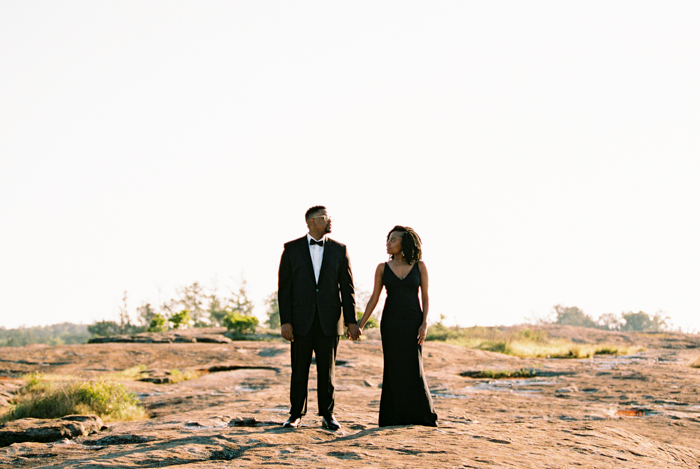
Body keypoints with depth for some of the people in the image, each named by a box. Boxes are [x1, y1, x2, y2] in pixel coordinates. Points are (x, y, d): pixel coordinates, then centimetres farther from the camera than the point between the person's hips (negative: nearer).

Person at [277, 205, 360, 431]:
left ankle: (327, 414, 12)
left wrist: (351, 321, -2)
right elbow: (284, 287, 1)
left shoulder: (339, 250, 6)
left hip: (329, 320, 1)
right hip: (301, 319, -1)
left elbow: (347, 288, 5)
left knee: (327, 369, 3)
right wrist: (285, 321, -7)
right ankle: (296, 414, 12)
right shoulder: (292, 249, 3)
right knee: (299, 369, 4)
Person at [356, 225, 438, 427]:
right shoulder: (383, 268, 4)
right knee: (394, 368, 0)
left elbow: (425, 297, 2)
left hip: (413, 321, -1)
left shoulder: (419, 266, 2)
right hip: (391, 322, 1)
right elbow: (374, 299, 4)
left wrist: (424, 324, -10)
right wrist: (360, 324, -2)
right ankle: (395, 416, 6)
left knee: (414, 368, -1)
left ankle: (421, 414, 10)